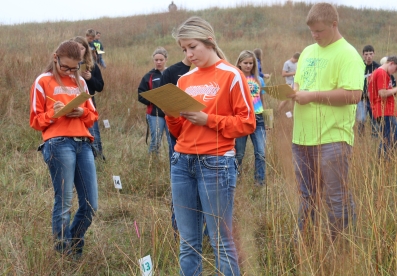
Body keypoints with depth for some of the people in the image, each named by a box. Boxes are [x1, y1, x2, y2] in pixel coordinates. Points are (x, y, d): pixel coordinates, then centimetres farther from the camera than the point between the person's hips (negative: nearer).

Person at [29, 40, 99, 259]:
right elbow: (36, 120, 5)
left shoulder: (80, 82, 20)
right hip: (58, 144, -5)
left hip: (83, 144, 5)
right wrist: (53, 113, -14)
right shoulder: (43, 82, 6)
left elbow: (93, 116, 20)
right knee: (64, 203, -7)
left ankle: (75, 249, 22)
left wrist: (82, 113, -2)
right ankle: (63, 254, 6)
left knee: (91, 205, 2)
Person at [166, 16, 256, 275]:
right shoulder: (184, 80, 14)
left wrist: (208, 120, -14)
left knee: (221, 240, -3)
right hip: (182, 163, 6)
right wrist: (172, 116, -3)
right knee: (188, 241, 8)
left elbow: (247, 123, -7)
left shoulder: (231, 76, -3)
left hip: (216, 163, -6)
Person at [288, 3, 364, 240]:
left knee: (337, 198, -1)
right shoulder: (308, 52, 15)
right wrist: (293, 91, 1)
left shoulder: (347, 54, -10)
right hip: (303, 137, 8)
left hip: (332, 139, -8)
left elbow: (353, 95, -21)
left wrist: (312, 96, -18)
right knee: (307, 196, 16)